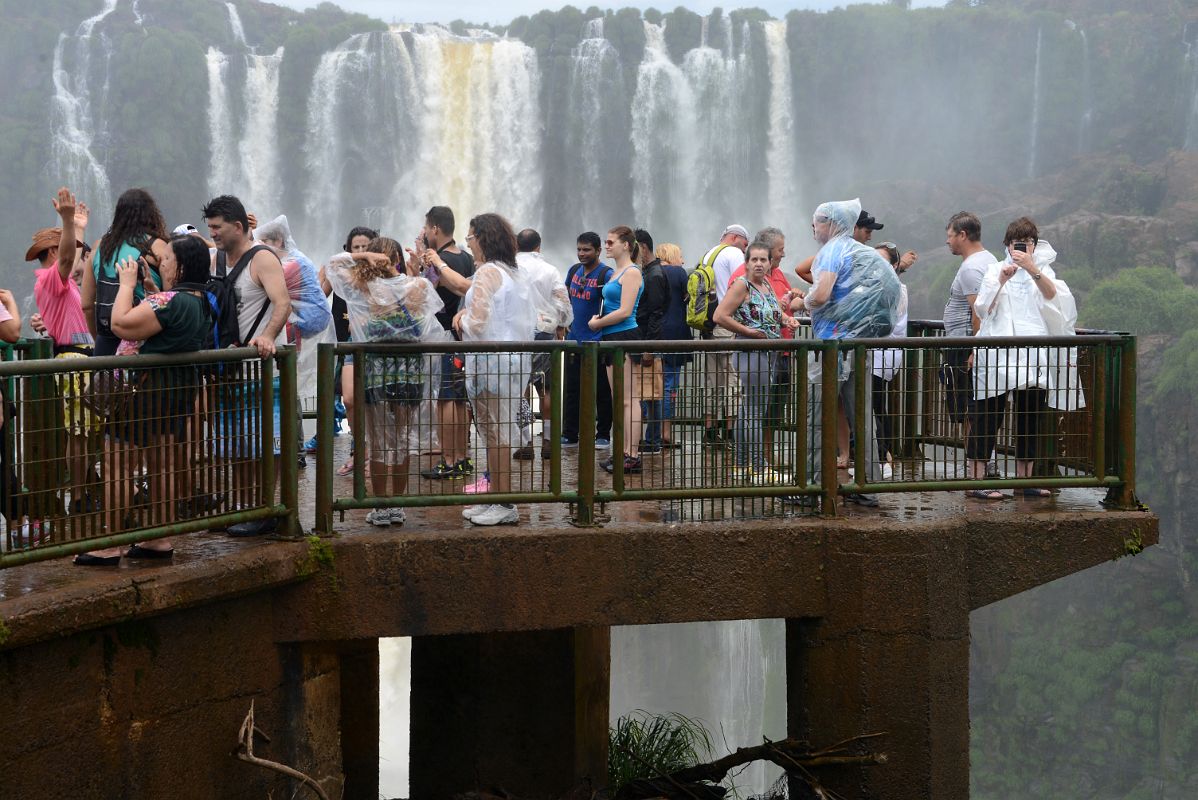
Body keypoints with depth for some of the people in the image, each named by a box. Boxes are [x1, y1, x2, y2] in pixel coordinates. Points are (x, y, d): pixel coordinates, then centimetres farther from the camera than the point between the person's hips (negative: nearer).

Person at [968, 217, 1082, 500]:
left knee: (1030, 418, 5)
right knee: (987, 418, -5)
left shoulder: (1042, 270, 14)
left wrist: (1032, 269, -25)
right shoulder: (995, 270, 10)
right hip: (996, 356, -3)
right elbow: (983, 307, -1)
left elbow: (1052, 294, -8)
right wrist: (1001, 281, -16)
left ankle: (1024, 479, 13)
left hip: (1033, 356, 3)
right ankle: (975, 481, -6)